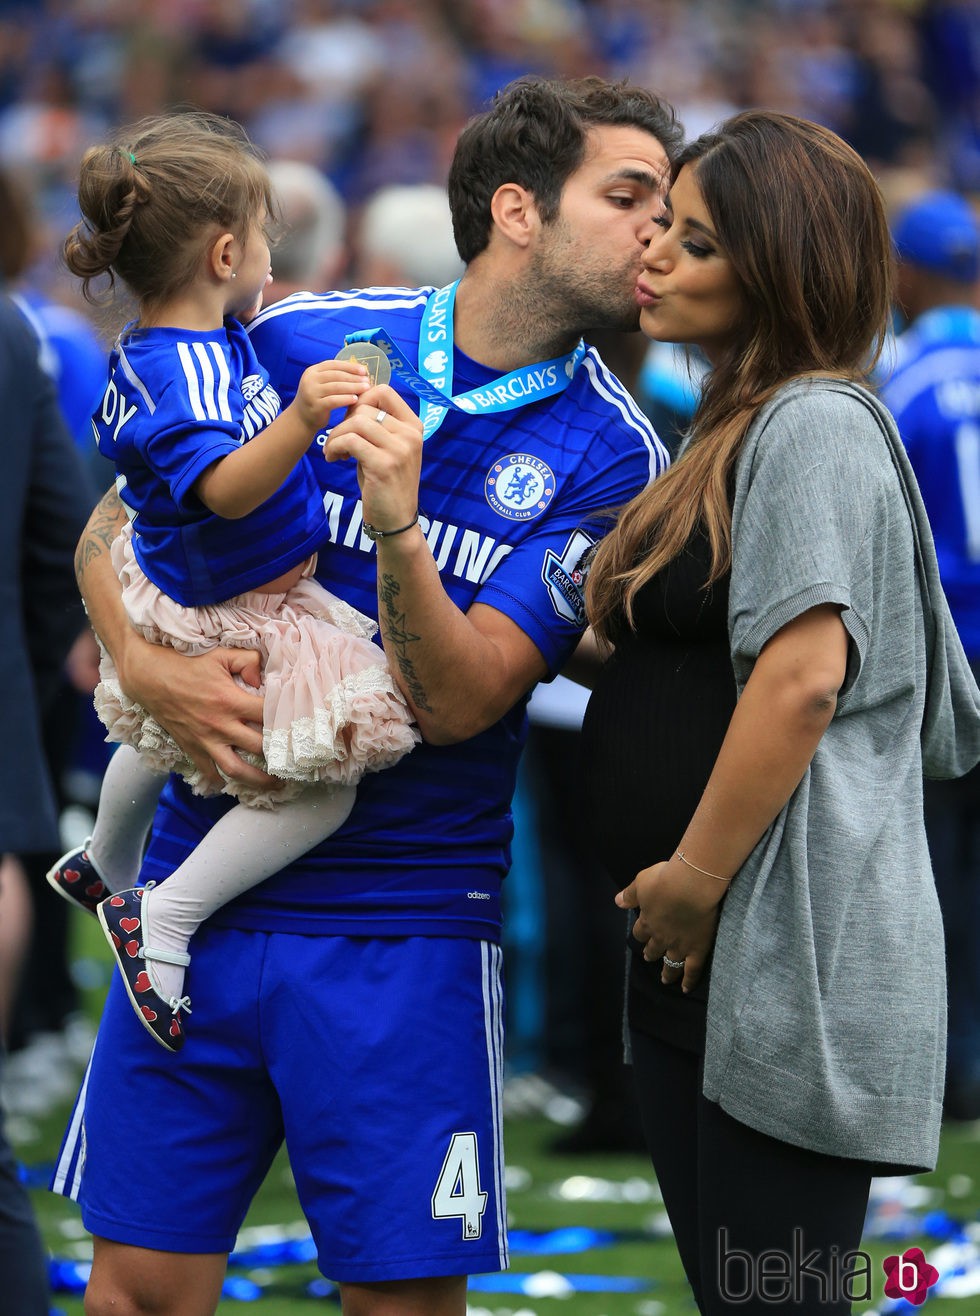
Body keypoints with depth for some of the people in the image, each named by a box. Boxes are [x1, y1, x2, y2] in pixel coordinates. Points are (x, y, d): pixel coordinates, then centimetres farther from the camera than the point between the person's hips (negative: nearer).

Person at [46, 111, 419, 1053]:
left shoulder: (153, 349, -1)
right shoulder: (188, 368, -34)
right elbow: (222, 488, -48)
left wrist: (247, 313, 21)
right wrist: (299, 419, -63)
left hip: (177, 600, 11)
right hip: (230, 622, -11)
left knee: (163, 743, 37)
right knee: (320, 789, -7)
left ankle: (105, 868, 64)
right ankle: (163, 917, -6)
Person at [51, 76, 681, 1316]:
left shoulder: (605, 455, -3)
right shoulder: (302, 340, 1)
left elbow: (457, 700, -12)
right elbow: (114, 525, 11)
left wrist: (398, 530, -29)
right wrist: (146, 665, -9)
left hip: (404, 928, -1)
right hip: (201, 888, 1)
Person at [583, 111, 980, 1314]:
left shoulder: (818, 424, -11)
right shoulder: (733, 434, 19)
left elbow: (803, 675, -21)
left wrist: (696, 880, -16)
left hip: (789, 964, -10)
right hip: (691, 963, 10)